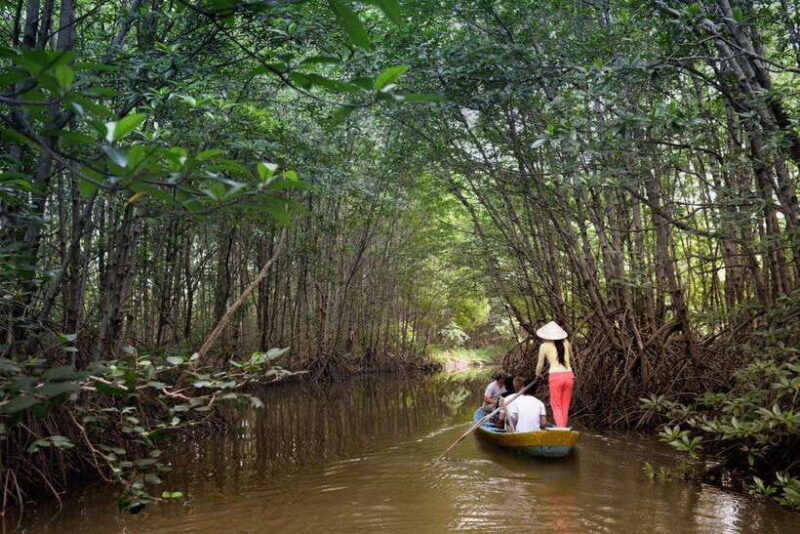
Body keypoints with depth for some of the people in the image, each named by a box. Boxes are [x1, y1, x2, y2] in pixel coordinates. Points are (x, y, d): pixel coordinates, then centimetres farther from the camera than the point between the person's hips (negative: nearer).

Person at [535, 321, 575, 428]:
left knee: (556, 406, 4)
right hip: (569, 375, 4)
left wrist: (538, 375, 28)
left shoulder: (544, 346, 1)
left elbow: (540, 364, 11)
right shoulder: (566, 343, 10)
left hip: (555, 376, -4)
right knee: (565, 406, 13)